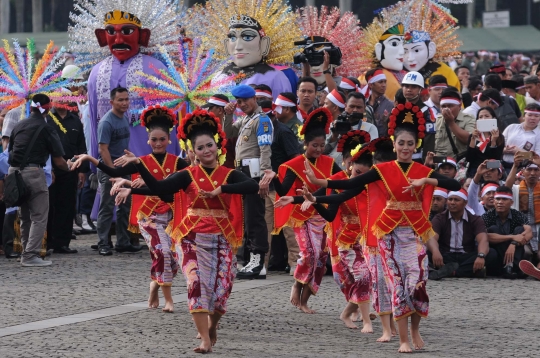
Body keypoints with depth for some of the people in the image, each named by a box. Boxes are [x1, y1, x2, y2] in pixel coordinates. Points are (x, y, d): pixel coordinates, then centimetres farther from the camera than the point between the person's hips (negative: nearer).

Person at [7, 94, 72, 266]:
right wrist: (68, 166, 18)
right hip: (33, 172, -6)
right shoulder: (46, 129, -4)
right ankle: (31, 255, -10)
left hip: (14, 171, 6)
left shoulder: (18, 126, 13)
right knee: (39, 217, -1)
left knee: (25, 216, 18)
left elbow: (10, 150, 18)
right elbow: (58, 161, -3)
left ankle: (26, 253, 20)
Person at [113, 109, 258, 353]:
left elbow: (253, 186, -20)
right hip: (194, 237, -1)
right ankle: (205, 339, -12)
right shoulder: (188, 175, 0)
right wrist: (139, 165, -25)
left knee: (222, 287, -1)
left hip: (222, 238, 1)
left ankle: (212, 326, 31)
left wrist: (221, 189, -29)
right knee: (197, 283, -14)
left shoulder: (229, 175, -1)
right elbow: (159, 188, -13)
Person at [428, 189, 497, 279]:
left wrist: (481, 256, -37)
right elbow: (432, 238, -15)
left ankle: (450, 270, -36)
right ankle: (469, 271, -40)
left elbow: (483, 240, -13)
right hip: (446, 257, -1)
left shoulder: (475, 220, 5)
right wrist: (435, 251, -41)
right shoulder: (439, 218, 4)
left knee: (492, 254, -25)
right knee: (428, 252, -31)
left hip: (467, 258, 1)